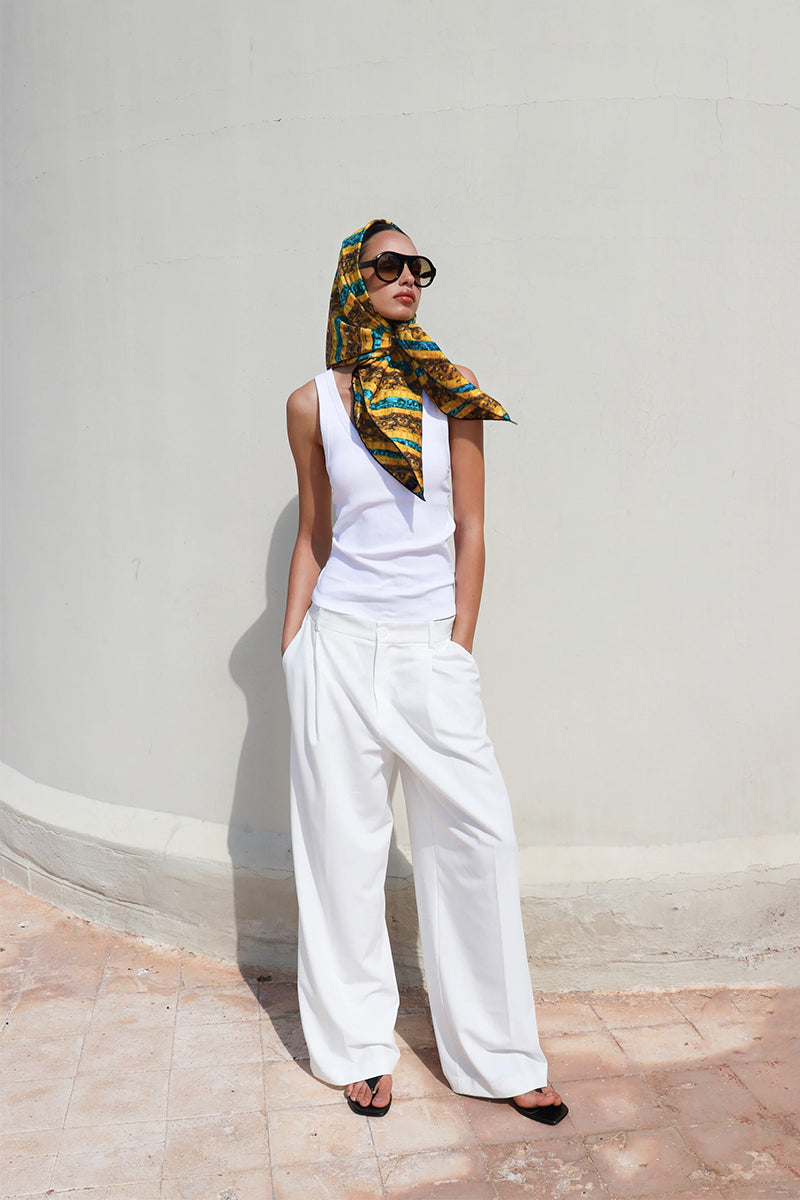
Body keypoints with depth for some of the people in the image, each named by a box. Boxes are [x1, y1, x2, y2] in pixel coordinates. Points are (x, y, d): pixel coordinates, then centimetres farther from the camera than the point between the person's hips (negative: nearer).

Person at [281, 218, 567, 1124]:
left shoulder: (452, 395, 6)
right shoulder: (313, 403, 6)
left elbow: (471, 531, 4)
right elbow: (312, 534, 11)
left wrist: (459, 646, -2)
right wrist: (292, 644, 6)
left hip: (431, 646, 1)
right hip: (340, 641, 0)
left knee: (475, 837, 0)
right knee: (343, 840, 6)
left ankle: (496, 1056, 18)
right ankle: (357, 1047, 25)